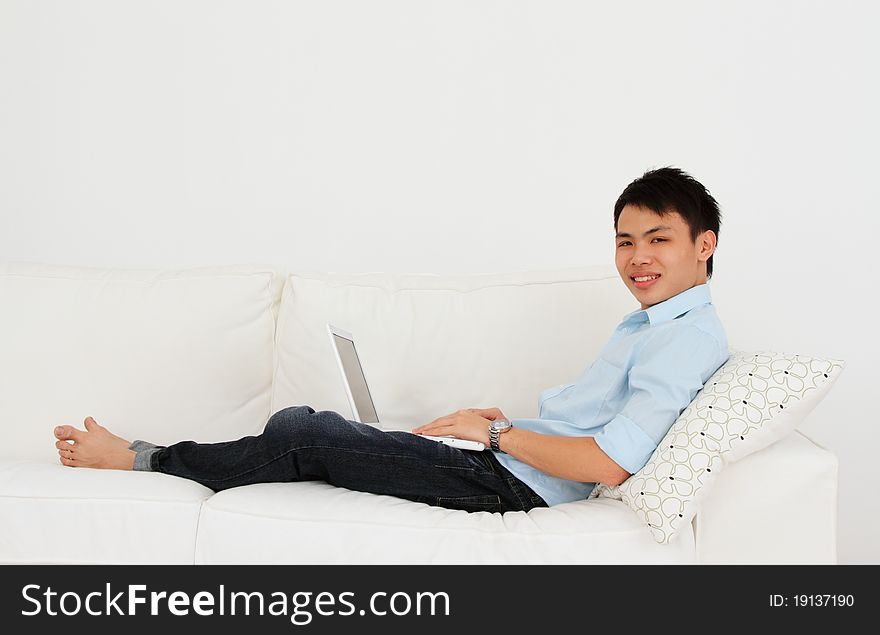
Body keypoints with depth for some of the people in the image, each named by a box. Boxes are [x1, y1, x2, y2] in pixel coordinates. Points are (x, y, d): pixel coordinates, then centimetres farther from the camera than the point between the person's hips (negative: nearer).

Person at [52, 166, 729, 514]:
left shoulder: (690, 337, -13)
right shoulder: (650, 324, 20)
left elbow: (611, 463, -24)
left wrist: (497, 431, -13)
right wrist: (498, 418, 6)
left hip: (514, 483, -9)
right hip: (506, 456, 9)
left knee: (304, 433, -10)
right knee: (302, 422, 1)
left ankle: (145, 460, 8)